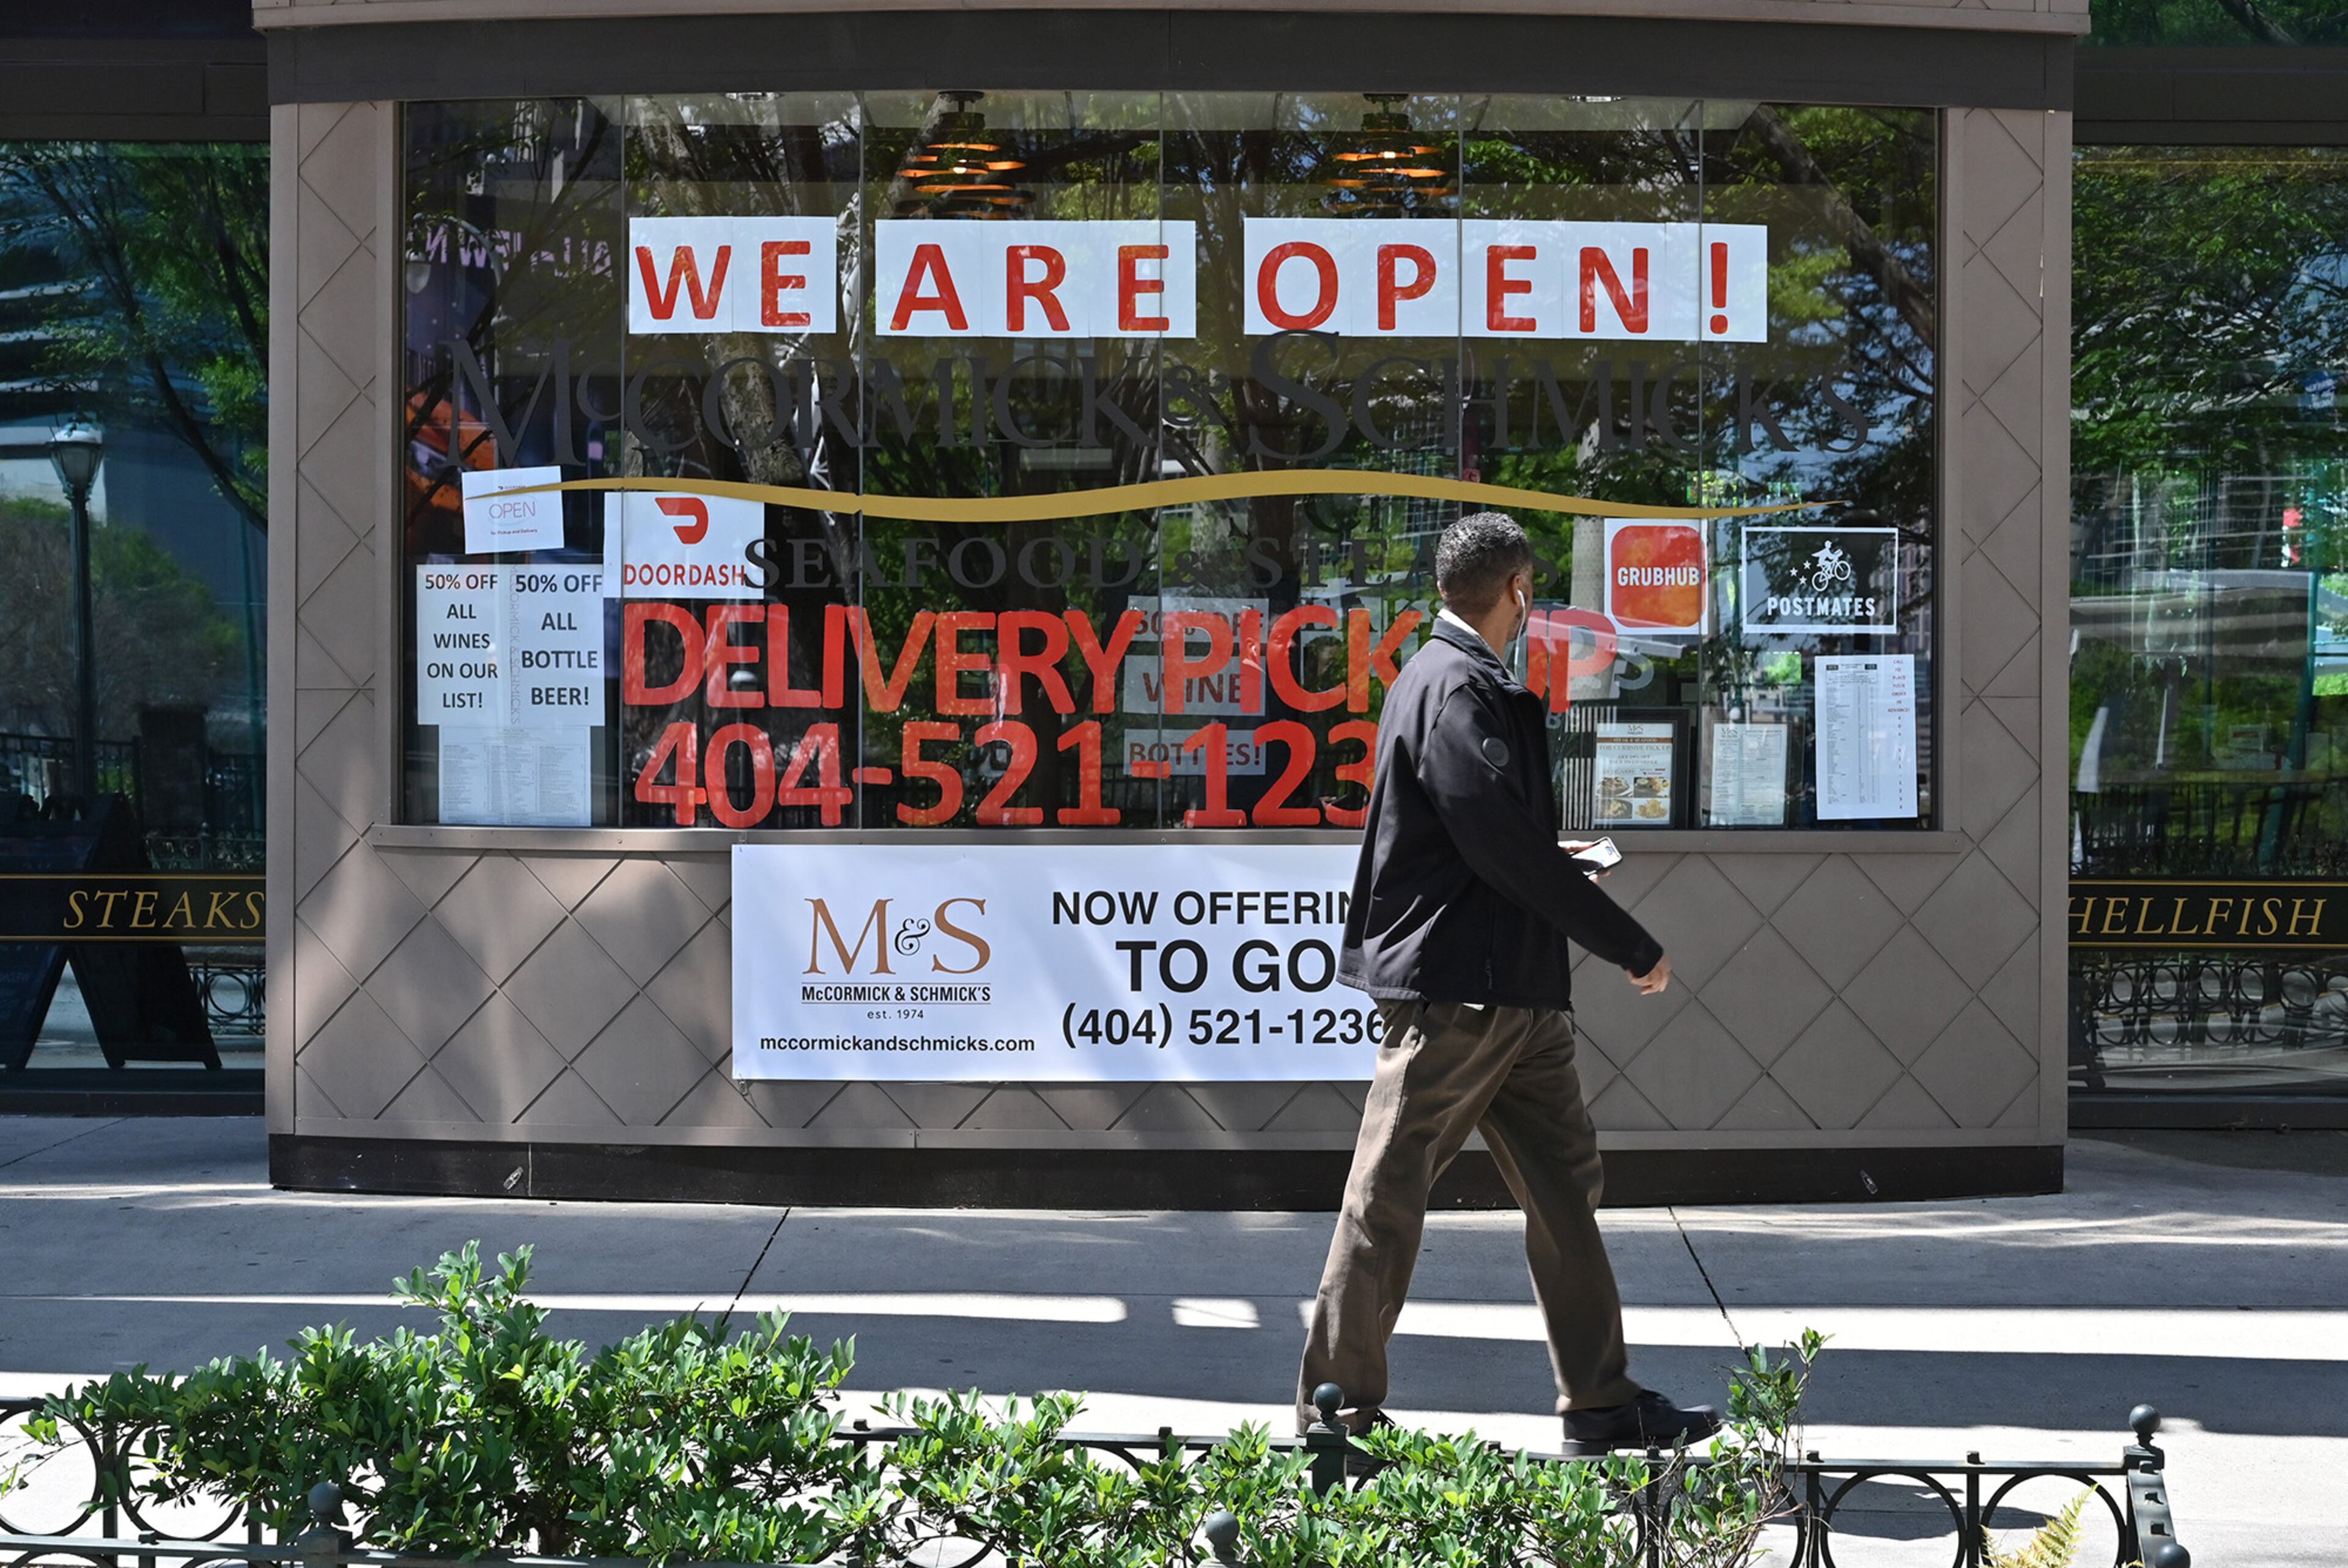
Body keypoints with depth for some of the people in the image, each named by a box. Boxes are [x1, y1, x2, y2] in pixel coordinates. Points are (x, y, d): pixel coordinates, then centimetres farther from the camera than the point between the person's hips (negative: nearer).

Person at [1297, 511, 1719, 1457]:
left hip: (1513, 990, 10)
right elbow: (1503, 844, -21)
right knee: (1390, 1196, -1)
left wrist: (1556, 861, 42)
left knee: (1563, 1181, 9)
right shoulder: (1454, 689, -15)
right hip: (1453, 987, -10)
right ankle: (1338, 1405, 7)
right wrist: (1630, 946, -17)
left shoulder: (1473, 685, 17)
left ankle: (1601, 1403, 12)